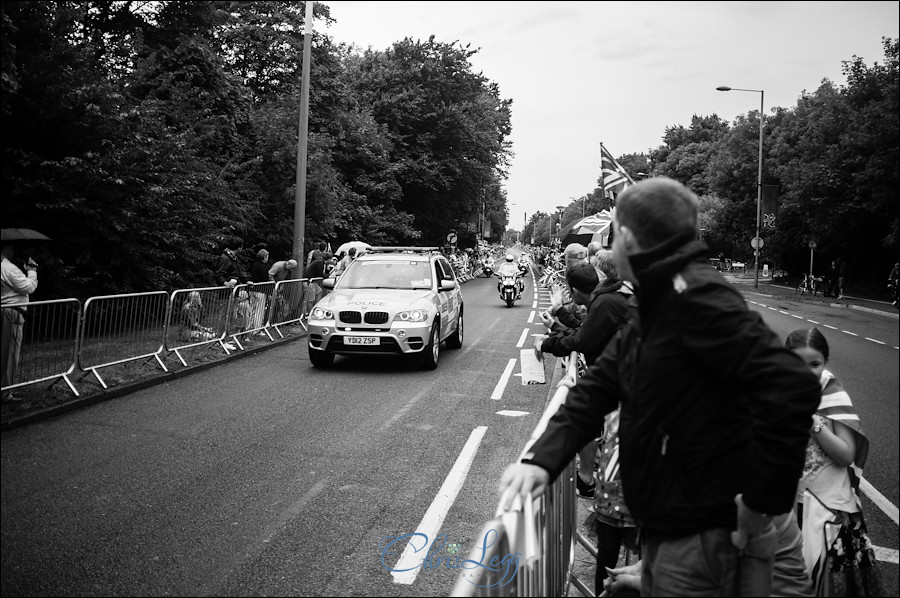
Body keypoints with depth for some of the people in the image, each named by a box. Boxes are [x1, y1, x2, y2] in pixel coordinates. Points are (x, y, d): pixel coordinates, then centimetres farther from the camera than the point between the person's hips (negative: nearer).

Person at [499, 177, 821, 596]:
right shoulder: (652, 308, 10)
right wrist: (542, 457, -8)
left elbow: (791, 386, -30)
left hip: (706, 541, -9)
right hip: (662, 530, 9)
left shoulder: (695, 295, -20)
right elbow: (597, 388, 7)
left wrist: (763, 502, -23)